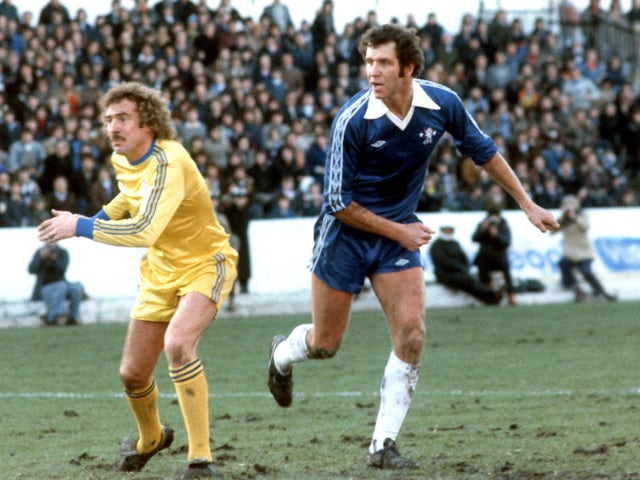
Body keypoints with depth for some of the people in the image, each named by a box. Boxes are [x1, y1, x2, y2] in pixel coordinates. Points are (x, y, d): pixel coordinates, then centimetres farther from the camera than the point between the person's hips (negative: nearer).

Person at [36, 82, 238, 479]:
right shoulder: (123, 161, -1)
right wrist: (106, 214, 6)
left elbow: (145, 231, -42)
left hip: (205, 264, -8)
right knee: (133, 373, 9)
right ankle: (151, 438, 44)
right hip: (161, 271, 8)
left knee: (178, 343, -34)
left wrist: (80, 227, -36)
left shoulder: (168, 164, -29)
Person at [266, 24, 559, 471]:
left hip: (400, 232, 3)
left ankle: (383, 445, -4)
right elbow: (338, 202, -17)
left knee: (411, 337, -11)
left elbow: (483, 150, 7)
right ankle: (282, 354, 45)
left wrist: (528, 204, 8)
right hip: (346, 233, -3)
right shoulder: (352, 120, -24)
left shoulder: (443, 104, -13)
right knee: (326, 344, 7)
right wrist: (397, 232, -15)